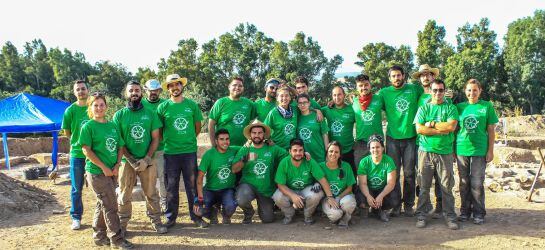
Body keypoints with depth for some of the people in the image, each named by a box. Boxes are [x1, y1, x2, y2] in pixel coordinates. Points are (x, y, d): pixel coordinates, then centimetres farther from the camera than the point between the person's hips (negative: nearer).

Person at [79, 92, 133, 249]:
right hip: (96, 172, -6)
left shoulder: (112, 125, 11)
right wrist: (104, 167, -15)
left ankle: (99, 236, 27)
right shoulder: (88, 126, -7)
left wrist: (117, 165, -3)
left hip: (111, 171, 6)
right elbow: (86, 150, -13)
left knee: (102, 204, 15)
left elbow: (120, 147, 12)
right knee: (110, 205, -6)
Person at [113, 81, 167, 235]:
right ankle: (122, 224, 18)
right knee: (124, 195, 6)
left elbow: (155, 138, 2)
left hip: (147, 161, 1)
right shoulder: (119, 115, 0)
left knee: (151, 193, 8)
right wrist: (131, 160, -12)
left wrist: (147, 158, -10)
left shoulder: (150, 114, 3)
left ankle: (156, 221, 20)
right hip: (126, 161, -1)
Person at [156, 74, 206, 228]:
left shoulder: (192, 104, 4)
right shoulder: (163, 107, 0)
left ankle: (196, 215, 17)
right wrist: (168, 141, 5)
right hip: (170, 152, -1)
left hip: (190, 151, 1)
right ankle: (171, 217, 18)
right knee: (171, 187, 7)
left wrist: (188, 140, 8)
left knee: (192, 185, 6)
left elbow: (198, 127, 10)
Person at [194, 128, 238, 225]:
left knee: (230, 207, -32)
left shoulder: (234, 151, -3)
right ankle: (213, 212, 13)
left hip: (228, 189, 0)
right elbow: (200, 177, -11)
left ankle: (226, 217, 7)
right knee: (198, 210, -24)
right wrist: (200, 198, -18)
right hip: (210, 189, 0)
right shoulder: (209, 154, -9)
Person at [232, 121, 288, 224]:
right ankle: (248, 213, 5)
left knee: (268, 219, 3)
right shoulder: (244, 150, -1)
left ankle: (261, 207, 40)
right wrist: (244, 160, -26)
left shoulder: (272, 149, 0)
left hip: (267, 189, 1)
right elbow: (234, 170, -9)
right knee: (241, 200, -34)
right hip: (248, 185, -1)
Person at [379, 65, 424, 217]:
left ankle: (409, 205, 17)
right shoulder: (384, 93, 5)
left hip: (411, 137, 0)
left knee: (409, 173, 5)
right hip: (393, 137, 0)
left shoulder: (415, 89, 5)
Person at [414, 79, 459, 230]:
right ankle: (421, 215, 11)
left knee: (447, 186, 2)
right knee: (424, 186, 3)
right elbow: (419, 129, -5)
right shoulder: (423, 109, 8)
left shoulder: (450, 108, 7)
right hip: (426, 151, 0)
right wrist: (442, 130, -7)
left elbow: (451, 126, -9)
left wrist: (432, 124, -6)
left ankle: (449, 216, 11)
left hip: (445, 152, 0)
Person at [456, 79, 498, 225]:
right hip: (461, 149, 2)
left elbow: (491, 130, 2)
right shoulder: (460, 107, 6)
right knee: (464, 183, 9)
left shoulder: (487, 106, 1)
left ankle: (478, 213, 12)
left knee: (477, 183, 0)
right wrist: (453, 148, 6)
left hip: (479, 150, -2)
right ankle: (465, 211, 21)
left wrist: (490, 150, -2)